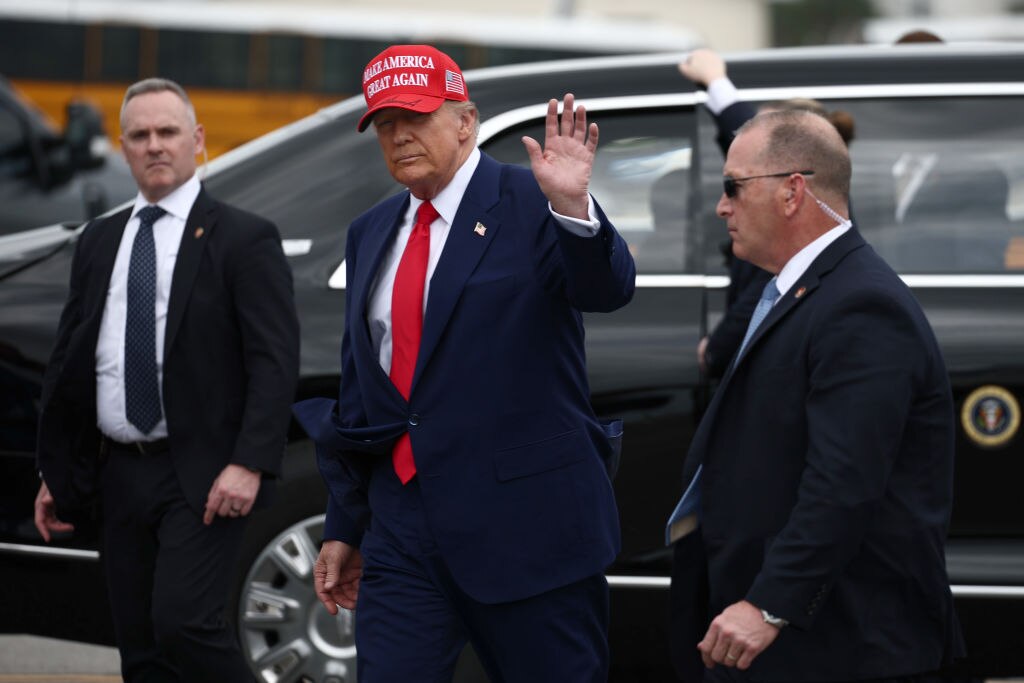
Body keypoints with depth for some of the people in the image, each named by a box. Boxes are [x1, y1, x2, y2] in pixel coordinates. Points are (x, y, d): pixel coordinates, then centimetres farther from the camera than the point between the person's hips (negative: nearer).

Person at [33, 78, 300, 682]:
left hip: (202, 477, -6)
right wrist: (56, 474, 14)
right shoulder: (99, 242, 14)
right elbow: (67, 361, 18)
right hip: (119, 474, 6)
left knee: (183, 621, -19)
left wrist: (249, 464, -20)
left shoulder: (244, 239, -3)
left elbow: (276, 360, -10)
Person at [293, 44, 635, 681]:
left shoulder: (529, 202, -4)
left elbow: (609, 289, -21)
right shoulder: (371, 234, 14)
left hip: (526, 531, -5)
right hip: (403, 531, 5)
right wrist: (345, 528, 18)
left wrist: (574, 206, -40)